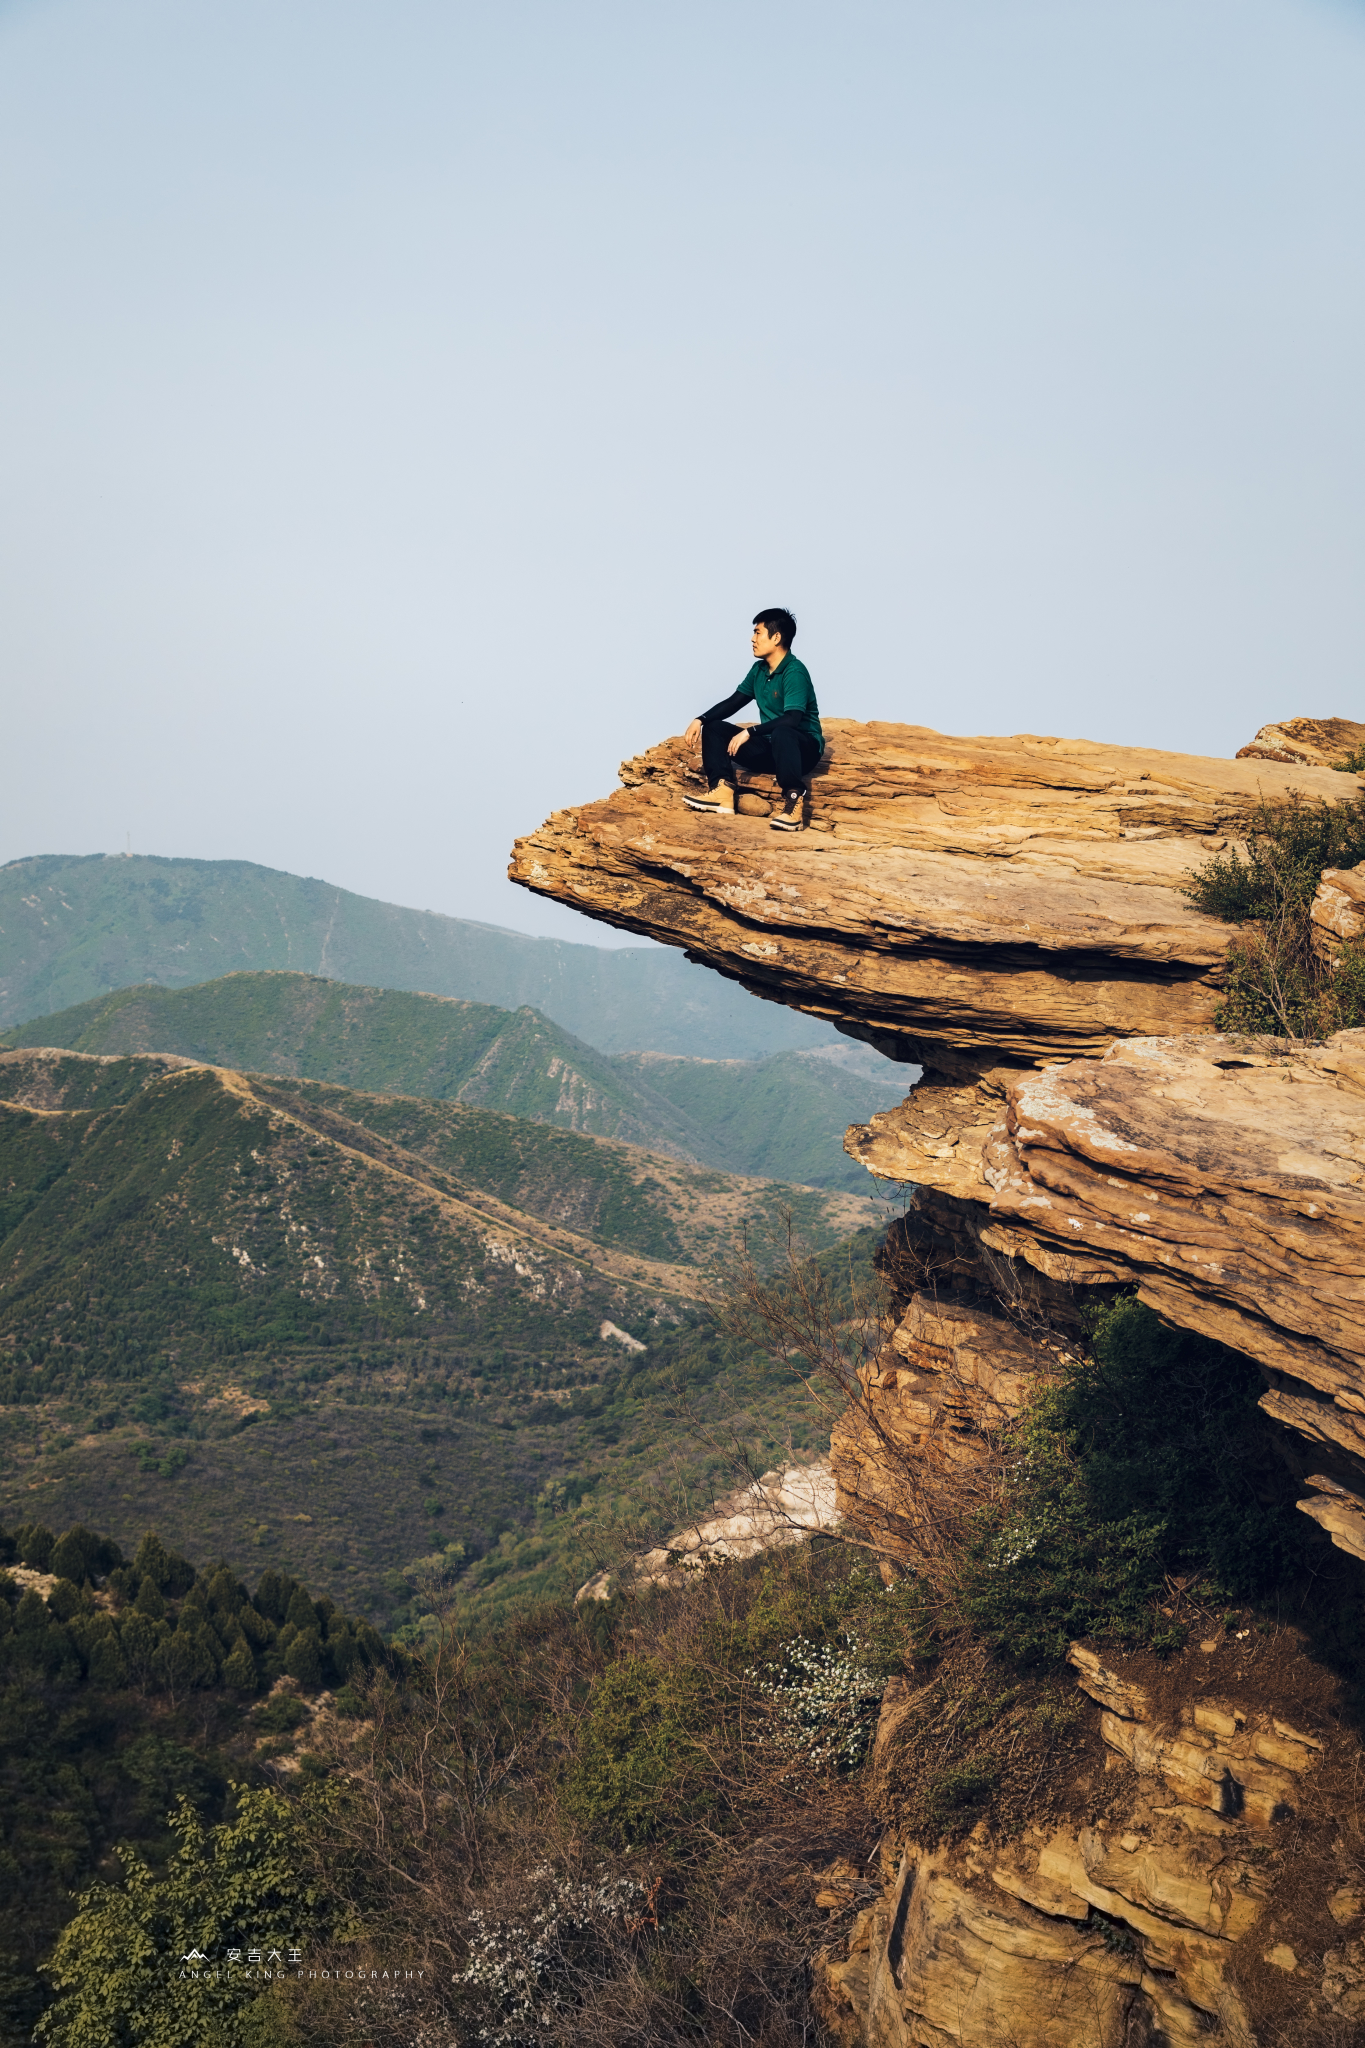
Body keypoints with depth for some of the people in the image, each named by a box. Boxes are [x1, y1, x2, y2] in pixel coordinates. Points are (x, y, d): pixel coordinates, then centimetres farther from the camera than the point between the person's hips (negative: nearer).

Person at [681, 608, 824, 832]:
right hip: (770, 748, 8)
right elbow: (733, 702, 13)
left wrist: (749, 732, -34)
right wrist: (700, 720, -3)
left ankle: (793, 802, -36)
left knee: (782, 732, -42)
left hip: (803, 748, -8)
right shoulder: (759, 670, 7)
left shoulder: (795, 672, -19)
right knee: (713, 728, -1)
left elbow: (792, 719, -31)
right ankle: (722, 792, -18)